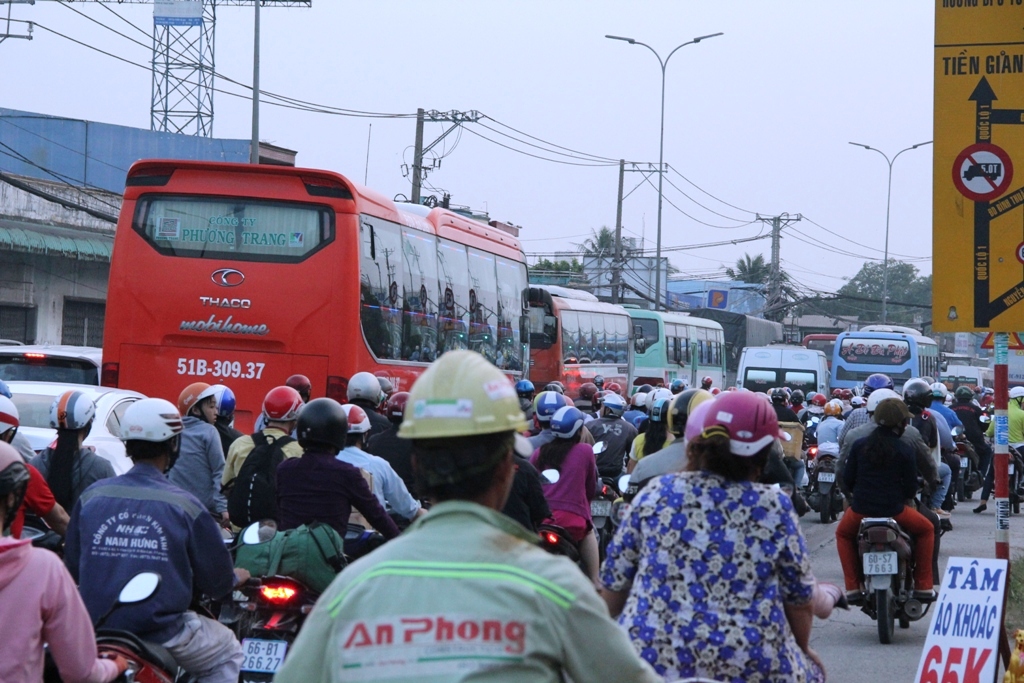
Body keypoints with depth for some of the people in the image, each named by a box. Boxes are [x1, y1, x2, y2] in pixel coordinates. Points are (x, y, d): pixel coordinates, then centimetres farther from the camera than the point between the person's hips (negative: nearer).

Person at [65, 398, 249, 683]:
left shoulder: (90, 497, -1)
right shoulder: (185, 505, -9)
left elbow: (73, 568, 10)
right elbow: (218, 583, -3)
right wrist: (236, 577, 21)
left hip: (95, 629, 4)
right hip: (161, 633, -4)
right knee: (228, 654, 23)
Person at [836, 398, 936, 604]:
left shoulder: (859, 446, -1)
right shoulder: (904, 451, -7)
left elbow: (847, 479, 4)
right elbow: (911, 488, -4)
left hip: (861, 509, 2)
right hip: (894, 510, -2)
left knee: (843, 534, 33)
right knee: (926, 530, 25)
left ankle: (852, 587, 20)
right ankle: (923, 586, 21)